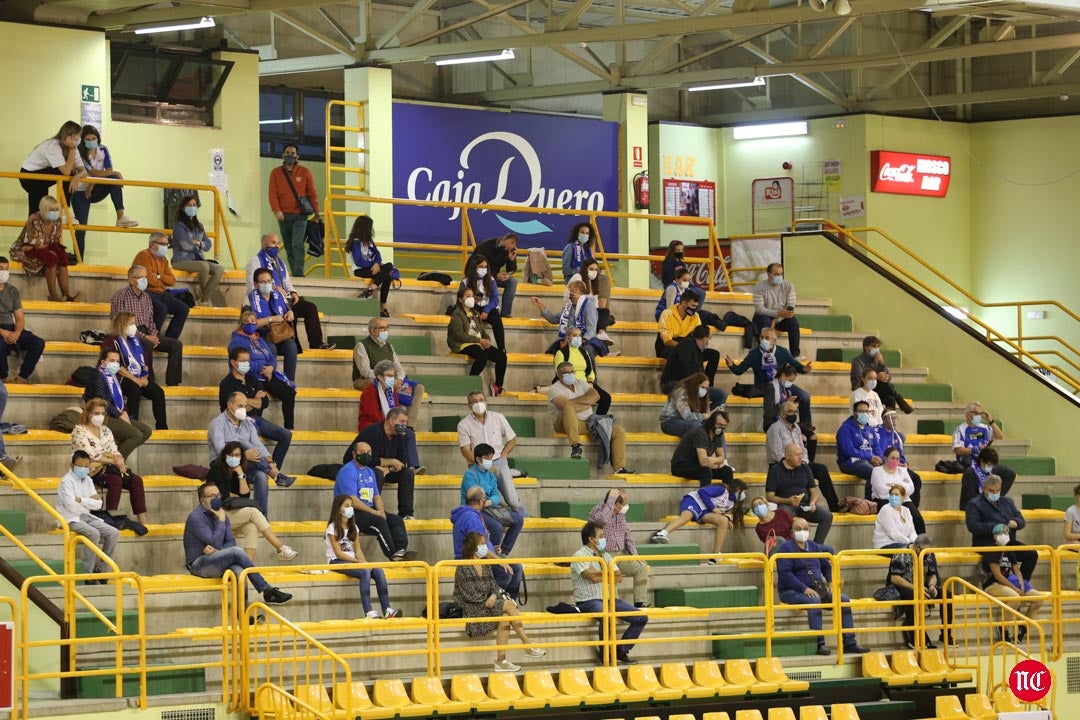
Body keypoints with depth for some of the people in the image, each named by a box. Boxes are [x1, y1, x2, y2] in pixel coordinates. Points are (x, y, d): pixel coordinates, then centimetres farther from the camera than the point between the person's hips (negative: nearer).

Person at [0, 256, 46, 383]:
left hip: (10, 328, 6)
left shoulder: (13, 291, 13)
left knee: (38, 343, -15)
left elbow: (20, 317, 8)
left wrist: (16, 333, -15)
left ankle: (22, 377, -10)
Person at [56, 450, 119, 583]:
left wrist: (81, 500, -11)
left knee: (113, 533, -10)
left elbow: (98, 505, 3)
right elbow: (71, 506, -20)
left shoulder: (88, 480, 12)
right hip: (71, 519, -7)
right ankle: (88, 573, -24)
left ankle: (102, 569, -3)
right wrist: (89, 502, -6)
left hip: (87, 517, 7)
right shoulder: (67, 481, -9)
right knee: (94, 533, -32)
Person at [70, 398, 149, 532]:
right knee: (116, 480, -35)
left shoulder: (105, 430, 18)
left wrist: (120, 461, -11)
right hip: (91, 470, -7)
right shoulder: (79, 431, -5)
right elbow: (91, 455, -14)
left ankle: (142, 520, -21)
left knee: (136, 480, -15)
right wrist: (113, 461, -14)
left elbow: (115, 451, 13)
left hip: (107, 468, 7)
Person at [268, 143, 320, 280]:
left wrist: (316, 212, 1)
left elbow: (312, 193, 6)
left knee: (297, 245, -17)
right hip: (284, 216, 3)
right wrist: (276, 210, -12)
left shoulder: (305, 172, 6)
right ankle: (295, 276, 10)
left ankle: (299, 275, -20)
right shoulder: (276, 173, 9)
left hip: (300, 215, -3)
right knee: (289, 248, 5)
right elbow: (273, 193, 2)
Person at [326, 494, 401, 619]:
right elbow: (339, 553, -13)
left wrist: (364, 562, -13)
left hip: (352, 560, 6)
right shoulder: (332, 528, -6)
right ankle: (368, 612, -39)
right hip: (337, 562, -6)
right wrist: (358, 562, -20)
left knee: (378, 571, -20)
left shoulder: (353, 528, 14)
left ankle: (387, 609, -28)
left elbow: (358, 551, 8)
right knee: (365, 572, -33)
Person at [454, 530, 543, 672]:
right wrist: (488, 600, -11)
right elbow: (469, 594, -15)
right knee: (509, 605, -23)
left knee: (505, 617, -25)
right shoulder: (463, 568, -10)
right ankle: (527, 645, -19)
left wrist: (494, 596, -11)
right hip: (471, 610, -7)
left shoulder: (485, 565, 14)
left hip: (487, 604, 7)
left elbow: (493, 586, 11)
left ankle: (501, 660, -26)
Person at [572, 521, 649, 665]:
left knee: (642, 618, -3)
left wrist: (601, 575, -11)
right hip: (589, 601, -8)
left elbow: (619, 578, 6)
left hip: (610, 599, 8)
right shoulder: (580, 556, -6)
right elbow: (593, 577, -19)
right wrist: (610, 574, -2)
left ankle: (621, 651, 4)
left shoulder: (606, 556, 17)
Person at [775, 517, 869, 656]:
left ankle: (850, 643, -11)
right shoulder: (786, 549, -5)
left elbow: (826, 565, 29)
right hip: (792, 591, -7)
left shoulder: (813, 546, 17)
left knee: (844, 600, -11)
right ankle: (819, 644, -39)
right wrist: (804, 589, -25)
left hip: (817, 589, 7)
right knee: (814, 600, -37)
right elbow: (785, 574, -16)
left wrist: (830, 582, 8)